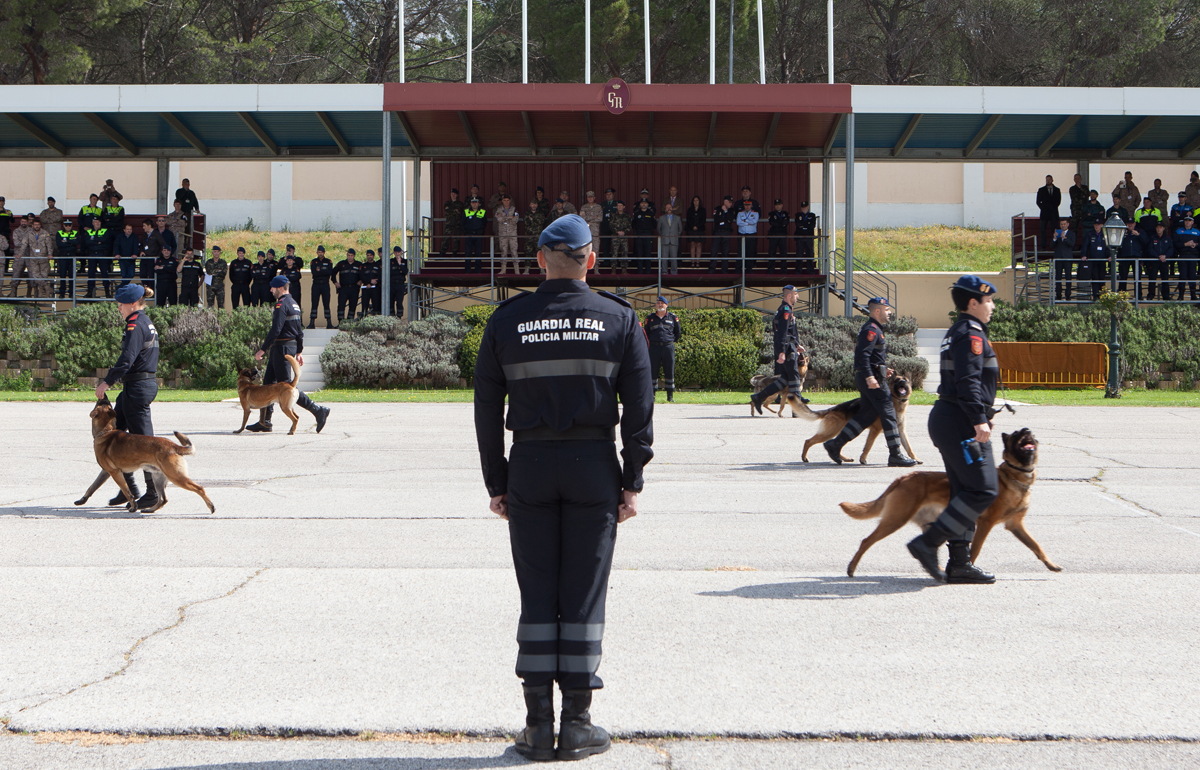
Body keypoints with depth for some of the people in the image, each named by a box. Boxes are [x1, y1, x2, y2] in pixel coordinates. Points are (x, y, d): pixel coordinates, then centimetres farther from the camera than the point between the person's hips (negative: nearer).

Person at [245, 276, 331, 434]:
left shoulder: (282, 305, -15)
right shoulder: (293, 304, 16)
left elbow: (275, 330, -22)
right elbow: (299, 331, 19)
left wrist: (263, 349, -19)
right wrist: (299, 351, 22)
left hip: (282, 348, -10)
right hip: (291, 346, 10)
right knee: (268, 382, 12)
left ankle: (318, 410, -11)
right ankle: (264, 422, 13)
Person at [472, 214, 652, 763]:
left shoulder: (506, 321, 2)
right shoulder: (619, 320, 0)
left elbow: (487, 409, 3)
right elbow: (638, 407, -2)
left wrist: (496, 483, 9)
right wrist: (632, 482, 2)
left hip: (530, 467, 1)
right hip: (594, 469, -1)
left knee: (536, 595, 6)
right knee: (584, 594, 5)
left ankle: (539, 725, 7)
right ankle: (577, 724, 7)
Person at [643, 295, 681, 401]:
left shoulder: (673, 317, 9)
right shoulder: (650, 318, 10)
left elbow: (678, 333, 18)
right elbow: (646, 333, 16)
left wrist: (671, 341, 13)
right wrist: (649, 342, 8)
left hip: (668, 347, 0)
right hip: (654, 347, 0)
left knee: (669, 371, 0)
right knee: (653, 371, -1)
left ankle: (670, 396, 5)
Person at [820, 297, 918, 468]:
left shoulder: (874, 329, 20)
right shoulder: (871, 329, -13)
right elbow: (862, 354, -23)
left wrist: (882, 370, 21)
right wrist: (869, 376, -29)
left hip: (869, 378, 11)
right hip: (873, 379, -11)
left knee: (866, 415, 11)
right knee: (888, 414, -7)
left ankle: (835, 444, 11)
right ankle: (896, 455, -4)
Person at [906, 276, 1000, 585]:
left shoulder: (958, 332, 19)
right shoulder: (971, 333, -12)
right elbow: (968, 381, -23)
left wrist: (980, 418, 28)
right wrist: (979, 420, -29)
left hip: (947, 420, 11)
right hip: (960, 423, -11)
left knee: (965, 491, 10)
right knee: (984, 489, -11)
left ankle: (960, 563, 10)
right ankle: (928, 542, -11)